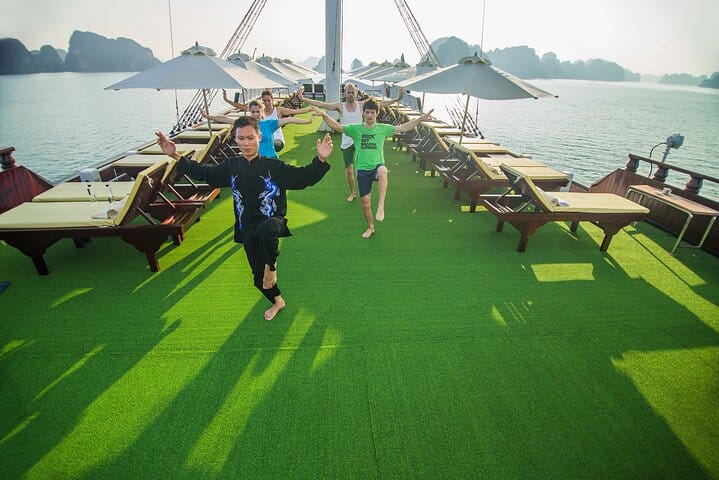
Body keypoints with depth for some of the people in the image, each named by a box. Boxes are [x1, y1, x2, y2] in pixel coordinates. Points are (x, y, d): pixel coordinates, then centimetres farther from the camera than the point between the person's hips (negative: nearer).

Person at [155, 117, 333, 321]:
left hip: (272, 222, -4)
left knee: (266, 230, -44)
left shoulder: (274, 166, -12)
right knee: (259, 275, 15)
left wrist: (320, 160, -31)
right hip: (248, 229, 5)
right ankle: (277, 301, 45)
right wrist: (176, 156, 8)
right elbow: (204, 173, 14)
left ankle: (271, 265, -14)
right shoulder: (231, 166, 1)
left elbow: (303, 177, -14)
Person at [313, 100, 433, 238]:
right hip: (362, 170, 1)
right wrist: (324, 114, -20)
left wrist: (420, 119, -7)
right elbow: (336, 126, -5)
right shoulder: (355, 129, -1)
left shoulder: (383, 128, 0)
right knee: (365, 202, 6)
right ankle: (370, 227, 30)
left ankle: (381, 205, -34)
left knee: (383, 171, -41)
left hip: (377, 166, -1)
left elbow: (402, 128, 1)